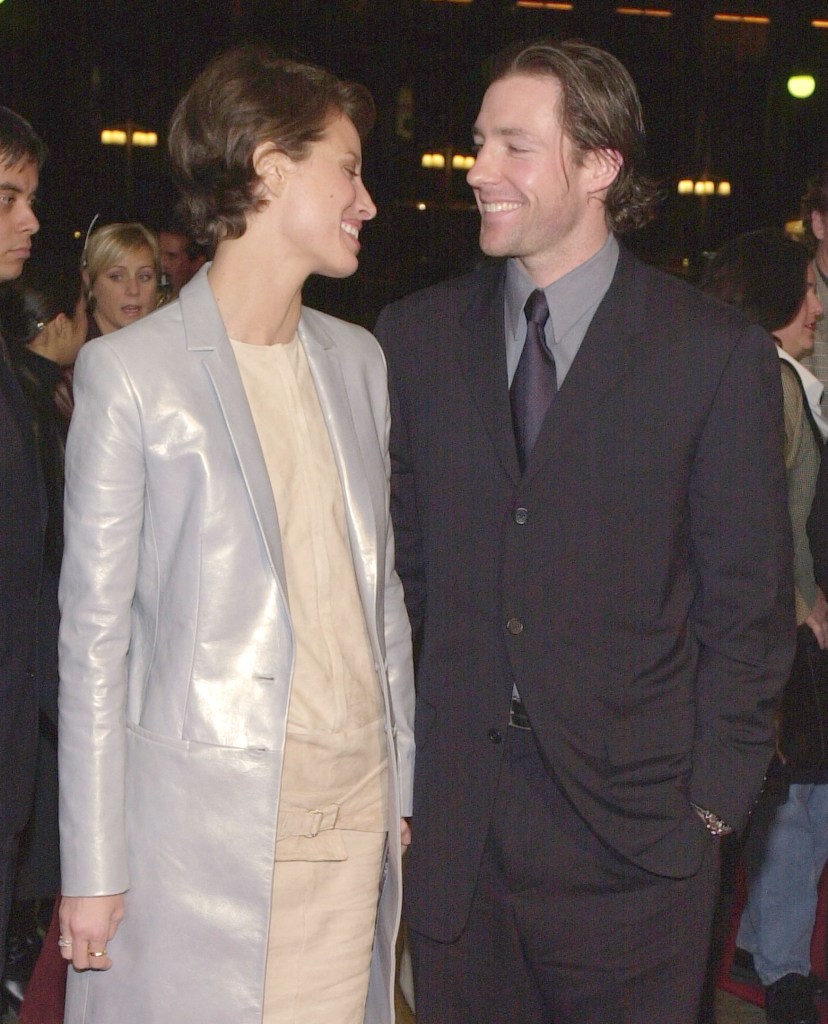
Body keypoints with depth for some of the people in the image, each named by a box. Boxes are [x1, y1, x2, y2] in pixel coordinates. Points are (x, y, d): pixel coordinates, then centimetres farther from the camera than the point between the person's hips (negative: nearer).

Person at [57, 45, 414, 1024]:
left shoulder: (357, 360, 13)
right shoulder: (129, 371, -5)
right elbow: (94, 632, -5)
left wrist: (403, 782, 13)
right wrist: (93, 868, -6)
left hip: (355, 817, 5)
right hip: (204, 826, -5)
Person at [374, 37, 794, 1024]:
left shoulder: (719, 353, -3)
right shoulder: (413, 337, 6)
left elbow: (747, 600, -1)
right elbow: (395, 557, 9)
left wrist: (715, 795, -5)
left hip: (632, 826, -2)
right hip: (450, 822, 3)